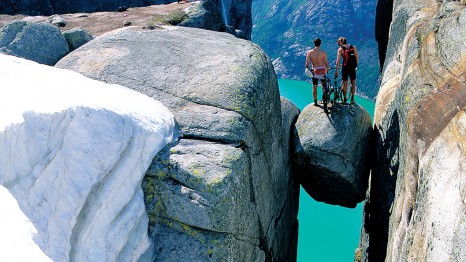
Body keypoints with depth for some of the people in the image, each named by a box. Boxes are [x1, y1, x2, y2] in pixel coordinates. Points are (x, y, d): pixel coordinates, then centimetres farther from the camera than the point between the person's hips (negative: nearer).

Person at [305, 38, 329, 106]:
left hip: (314, 71, 1)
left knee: (314, 87, 12)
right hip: (322, 71, -1)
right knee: (324, 85, 24)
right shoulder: (323, 53, -13)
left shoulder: (309, 52, -9)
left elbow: (307, 63, -7)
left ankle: (315, 101, 16)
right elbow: (326, 63, -6)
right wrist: (327, 69, 12)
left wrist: (308, 70, 9)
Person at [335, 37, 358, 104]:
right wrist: (355, 65, 16)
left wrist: (336, 71, -8)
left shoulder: (340, 49, -3)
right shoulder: (354, 47, 6)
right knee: (353, 83, 15)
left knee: (345, 83, 8)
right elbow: (357, 57, 4)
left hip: (345, 67, -2)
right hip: (353, 67, 3)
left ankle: (344, 99, 16)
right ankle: (352, 99, 15)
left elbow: (338, 60, -8)